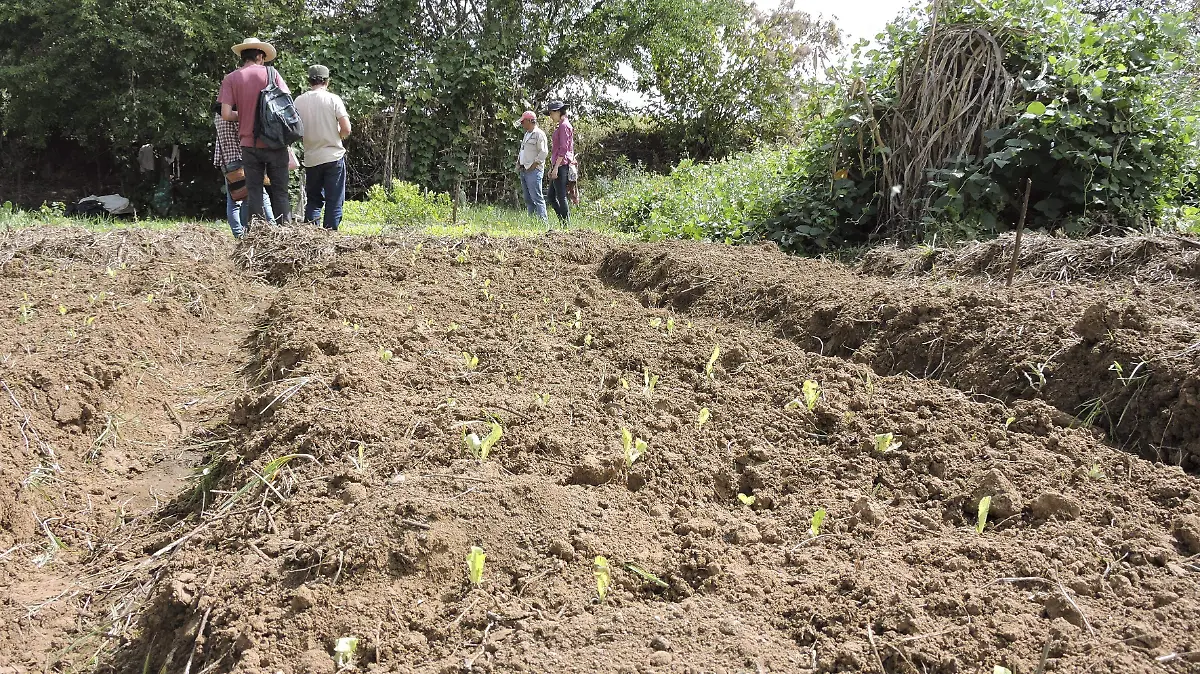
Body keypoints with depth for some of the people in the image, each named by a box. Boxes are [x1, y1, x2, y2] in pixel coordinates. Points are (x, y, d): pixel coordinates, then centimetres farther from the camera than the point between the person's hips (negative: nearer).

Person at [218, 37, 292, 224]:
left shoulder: (230, 79, 3)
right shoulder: (271, 73, 1)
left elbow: (226, 114, -6)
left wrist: (244, 115, 12)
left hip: (249, 144, 1)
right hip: (275, 143, -1)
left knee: (254, 192, 6)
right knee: (280, 191, 5)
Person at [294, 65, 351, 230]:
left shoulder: (299, 101, 1)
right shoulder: (333, 99, -6)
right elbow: (346, 129, -12)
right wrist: (337, 137, 9)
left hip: (311, 159, 3)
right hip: (334, 156, -3)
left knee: (313, 201, 14)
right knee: (334, 202, 3)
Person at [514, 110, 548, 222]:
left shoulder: (539, 134, -7)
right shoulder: (526, 134, 21)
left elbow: (544, 152, -15)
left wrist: (533, 165, -17)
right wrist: (518, 163, 13)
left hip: (534, 170, -9)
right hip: (524, 171, 9)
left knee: (536, 197, -13)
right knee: (528, 199, 8)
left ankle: (542, 221, -13)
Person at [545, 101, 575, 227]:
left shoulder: (564, 126, -10)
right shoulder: (560, 126, 19)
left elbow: (563, 148, -17)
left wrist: (556, 167, -20)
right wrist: (552, 167, 22)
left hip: (561, 165, -10)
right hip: (558, 165, 10)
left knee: (561, 196, -7)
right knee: (552, 197, 11)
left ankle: (566, 225, -3)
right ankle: (564, 222, 13)